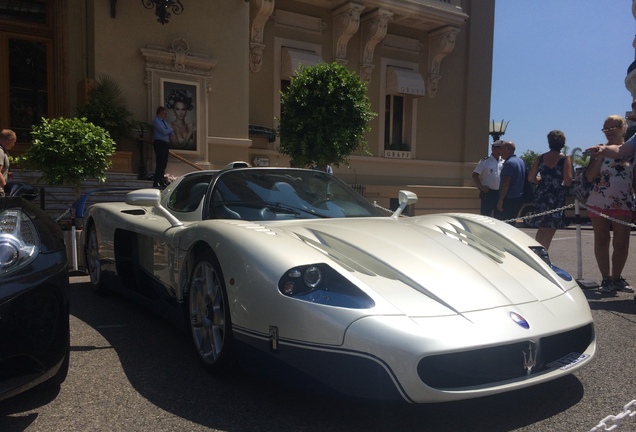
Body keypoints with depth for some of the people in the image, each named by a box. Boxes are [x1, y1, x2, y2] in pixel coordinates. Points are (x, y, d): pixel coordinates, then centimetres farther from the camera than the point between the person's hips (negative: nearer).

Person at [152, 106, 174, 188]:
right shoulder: (156, 121, -7)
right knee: (160, 163, -13)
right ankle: (156, 182, -12)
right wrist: (171, 130, 1)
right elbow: (164, 132, -18)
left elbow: (169, 131, 22)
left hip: (165, 143, 9)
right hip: (159, 143, -9)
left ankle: (162, 181, 17)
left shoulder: (164, 121, 21)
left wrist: (172, 134, -1)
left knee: (164, 163, 10)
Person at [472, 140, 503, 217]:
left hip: (500, 193, 5)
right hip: (488, 193, -4)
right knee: (485, 216, -2)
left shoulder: (504, 162, 9)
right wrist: (481, 187, -11)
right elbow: (475, 175, -5)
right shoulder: (485, 161, -3)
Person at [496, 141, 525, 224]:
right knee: (511, 223, 16)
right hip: (519, 197, 9)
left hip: (508, 199, -9)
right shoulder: (521, 161, 14)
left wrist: (500, 200, -23)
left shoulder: (509, 163, -17)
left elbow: (506, 183, -23)